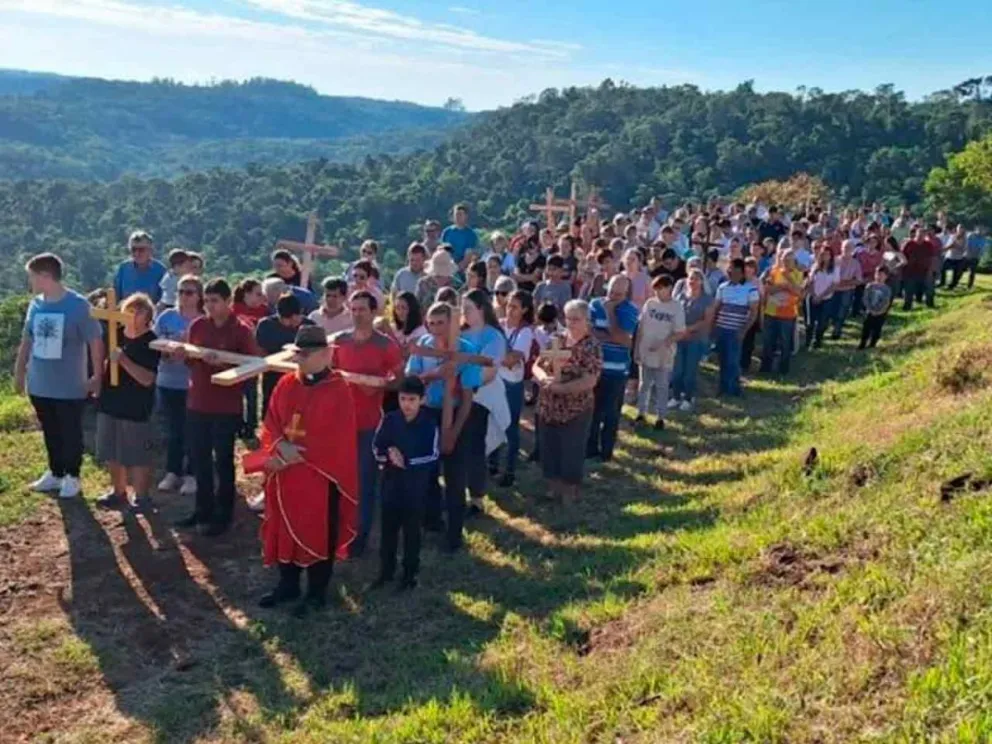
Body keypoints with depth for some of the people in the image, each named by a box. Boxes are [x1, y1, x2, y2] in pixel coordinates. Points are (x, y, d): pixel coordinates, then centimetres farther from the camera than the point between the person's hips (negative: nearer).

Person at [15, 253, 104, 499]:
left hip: (70, 386, -5)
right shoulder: (35, 305, 2)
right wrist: (19, 372, 16)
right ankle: (55, 473, 34)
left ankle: (72, 477, 24)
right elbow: (27, 340, 13)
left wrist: (98, 376, -13)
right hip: (39, 385, 5)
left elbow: (95, 341, -13)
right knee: (50, 432, 18)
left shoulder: (78, 305, -16)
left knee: (71, 433, 9)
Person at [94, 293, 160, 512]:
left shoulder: (151, 342, -14)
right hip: (110, 403, 7)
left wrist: (123, 360, -31)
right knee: (111, 453, 16)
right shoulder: (115, 334, 4)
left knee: (138, 456, 3)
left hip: (136, 409, -6)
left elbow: (147, 379, -24)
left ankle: (141, 496, 19)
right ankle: (118, 491, 33)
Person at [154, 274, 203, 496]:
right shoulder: (166, 317, 3)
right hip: (168, 382, 3)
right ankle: (172, 472, 25)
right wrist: (167, 352, -16)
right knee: (173, 429, 13)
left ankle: (191, 475, 17)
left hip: (194, 384, -3)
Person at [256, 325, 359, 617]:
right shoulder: (285, 385, 5)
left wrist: (300, 453, -18)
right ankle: (287, 585, 31)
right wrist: (279, 447, -14)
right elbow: (270, 423, 6)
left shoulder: (338, 391, -12)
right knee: (284, 529, 15)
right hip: (285, 473, 6)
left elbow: (337, 439, -16)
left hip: (320, 476, -6)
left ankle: (317, 593, 19)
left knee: (317, 533, 5)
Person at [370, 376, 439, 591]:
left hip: (416, 484, -2)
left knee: (412, 529, 10)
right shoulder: (389, 420, -5)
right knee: (388, 527, 13)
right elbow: (377, 447, 1)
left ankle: (410, 573, 25)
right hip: (391, 480, 2)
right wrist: (388, 457, -19)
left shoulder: (430, 424, -11)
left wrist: (408, 462, -20)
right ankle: (386, 570, 29)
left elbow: (433, 456, -12)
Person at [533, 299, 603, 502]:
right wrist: (544, 378, -19)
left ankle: (570, 494, 26)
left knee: (571, 455, 7)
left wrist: (558, 387, -24)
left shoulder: (592, 347, -12)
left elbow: (589, 381, -21)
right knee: (548, 451, 15)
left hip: (575, 412, -5)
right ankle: (553, 488, 34)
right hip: (547, 409, 5)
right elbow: (536, 366, 3)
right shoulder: (555, 340, 5)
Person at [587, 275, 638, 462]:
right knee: (592, 409, 11)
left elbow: (620, 337, -18)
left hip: (616, 370, -2)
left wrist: (610, 312, -15)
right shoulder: (595, 305, 1)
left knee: (611, 412, 8)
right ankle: (590, 448, 25)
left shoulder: (630, 310, -7)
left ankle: (606, 450, 21)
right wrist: (614, 338, -17)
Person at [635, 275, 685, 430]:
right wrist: (636, 349, 3)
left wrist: (662, 344, -22)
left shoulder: (677, 308, -10)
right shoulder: (649, 304, -1)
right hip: (645, 353, 3)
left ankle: (660, 417, 19)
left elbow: (680, 334, -10)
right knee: (644, 384, 14)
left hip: (664, 355, -3)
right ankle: (641, 414, 25)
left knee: (661, 387, 8)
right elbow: (640, 327, 4)